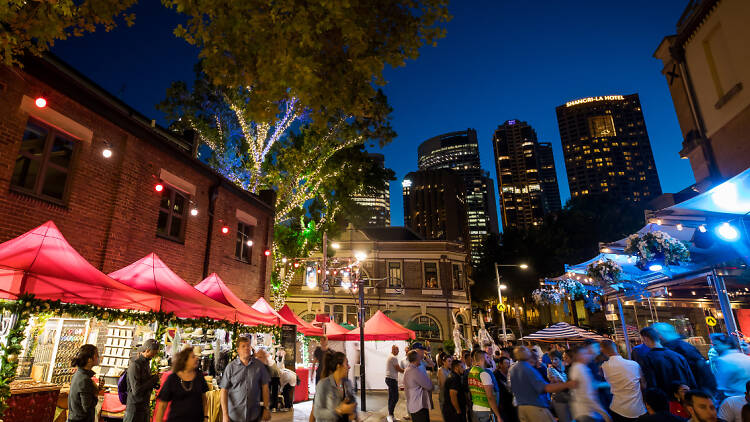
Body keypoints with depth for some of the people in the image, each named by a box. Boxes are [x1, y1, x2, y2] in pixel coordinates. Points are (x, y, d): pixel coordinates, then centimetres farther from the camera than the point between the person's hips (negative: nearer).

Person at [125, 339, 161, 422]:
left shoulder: (146, 362, 7)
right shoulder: (135, 365, -21)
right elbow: (136, 391, -24)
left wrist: (154, 378, -2)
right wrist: (154, 379, -18)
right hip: (135, 408, -8)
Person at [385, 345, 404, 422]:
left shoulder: (389, 357, 16)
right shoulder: (394, 358, -15)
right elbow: (398, 369, -13)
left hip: (389, 378, 10)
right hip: (392, 379, -10)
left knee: (391, 398, 12)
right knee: (395, 398, -9)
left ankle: (390, 415, 16)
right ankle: (390, 415, -8)